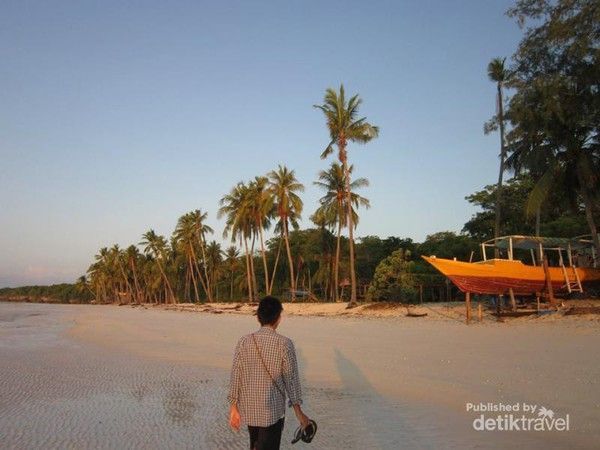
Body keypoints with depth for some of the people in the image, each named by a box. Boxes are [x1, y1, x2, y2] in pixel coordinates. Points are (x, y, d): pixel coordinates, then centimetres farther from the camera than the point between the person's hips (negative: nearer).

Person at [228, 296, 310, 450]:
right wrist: (299, 412, -1)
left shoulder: (244, 342, -6)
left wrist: (233, 408, 7)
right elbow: (291, 379, -10)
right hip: (272, 411, -4)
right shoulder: (284, 344, -15)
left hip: (248, 409, 4)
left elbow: (235, 377, -3)